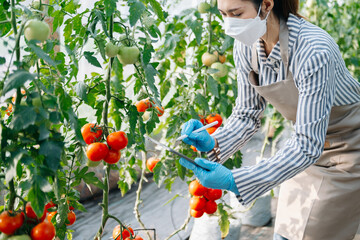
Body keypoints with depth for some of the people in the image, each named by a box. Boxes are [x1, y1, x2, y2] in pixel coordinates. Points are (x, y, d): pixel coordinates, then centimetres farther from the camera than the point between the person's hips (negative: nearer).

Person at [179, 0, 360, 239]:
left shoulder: (314, 52, -36)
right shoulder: (245, 46, -15)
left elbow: (307, 147, -35)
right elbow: (247, 114, -4)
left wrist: (234, 180, -40)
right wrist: (212, 143, -23)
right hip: (309, 141, 6)